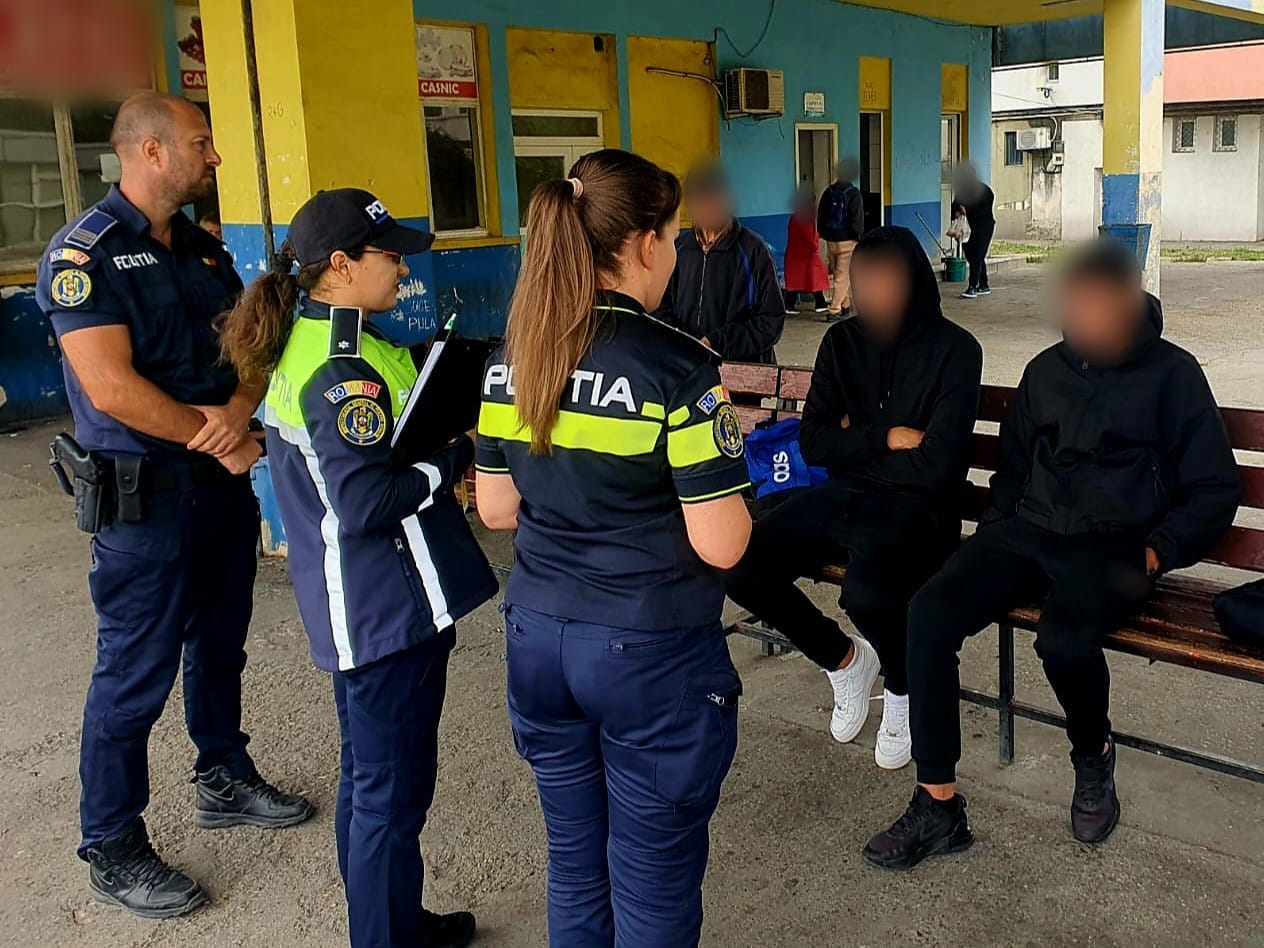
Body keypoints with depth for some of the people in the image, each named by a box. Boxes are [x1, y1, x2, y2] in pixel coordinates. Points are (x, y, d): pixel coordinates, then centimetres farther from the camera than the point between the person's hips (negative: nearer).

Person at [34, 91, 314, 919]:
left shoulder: (204, 250, 9)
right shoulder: (85, 254, -14)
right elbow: (113, 389, -22)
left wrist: (240, 409, -14)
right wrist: (222, 442, -14)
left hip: (224, 482, 7)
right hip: (145, 496, -7)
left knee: (219, 646, 20)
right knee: (137, 673, 1)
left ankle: (226, 780, 38)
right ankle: (113, 849, 16)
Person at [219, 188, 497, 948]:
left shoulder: (308, 344, 9)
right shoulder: (343, 370, -22)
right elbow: (366, 502, -27)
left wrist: (442, 452, 7)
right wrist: (455, 459, -15)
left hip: (365, 606, 11)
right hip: (389, 607, -11)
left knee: (371, 775, 21)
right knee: (394, 789, 2)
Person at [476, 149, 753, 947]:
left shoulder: (512, 360, 1)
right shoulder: (676, 365, -18)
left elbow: (497, 509, 8)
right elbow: (720, 545, -17)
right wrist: (724, 462, 0)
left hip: (538, 638, 6)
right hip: (652, 655, -6)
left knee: (575, 869, 21)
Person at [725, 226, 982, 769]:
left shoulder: (953, 350, -8)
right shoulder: (842, 341, 6)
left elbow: (937, 469, -16)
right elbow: (812, 443, 2)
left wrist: (855, 442, -4)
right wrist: (885, 439, -10)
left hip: (912, 507, -5)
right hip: (840, 497, 5)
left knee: (867, 592, -36)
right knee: (738, 569, -17)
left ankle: (901, 689, 2)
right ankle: (843, 659, 11)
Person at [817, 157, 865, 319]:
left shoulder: (828, 192, 5)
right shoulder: (854, 193, -10)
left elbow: (820, 216, 10)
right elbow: (857, 219, -11)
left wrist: (824, 234, 17)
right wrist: (859, 235, 0)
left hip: (830, 240, 5)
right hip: (847, 240, -5)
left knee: (839, 274, 16)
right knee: (843, 275, -3)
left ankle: (845, 305, 23)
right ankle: (835, 309, -9)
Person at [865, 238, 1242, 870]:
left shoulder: (1173, 374, 2)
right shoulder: (1046, 370, 15)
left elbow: (1215, 488, 4)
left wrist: (1158, 551, -10)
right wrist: (993, 530, 10)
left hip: (1113, 548, -4)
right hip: (1028, 532, 4)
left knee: (1064, 640, -35)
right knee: (929, 611, -23)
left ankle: (1093, 757, 2)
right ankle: (937, 809, -17)